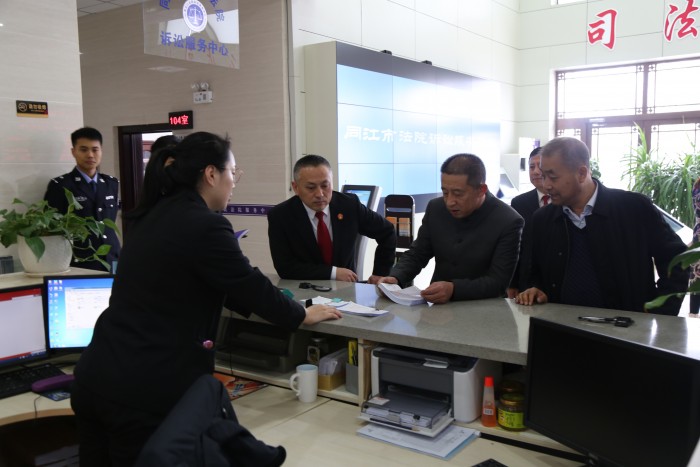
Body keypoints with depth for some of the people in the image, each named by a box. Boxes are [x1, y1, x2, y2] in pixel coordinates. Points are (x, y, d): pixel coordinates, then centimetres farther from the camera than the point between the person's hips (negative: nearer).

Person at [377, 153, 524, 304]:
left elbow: (498, 282, -16)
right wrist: (395, 278, -12)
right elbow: (416, 254, 8)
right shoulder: (436, 208, -1)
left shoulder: (508, 222, -14)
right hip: (438, 307, 3)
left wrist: (454, 289, -31)